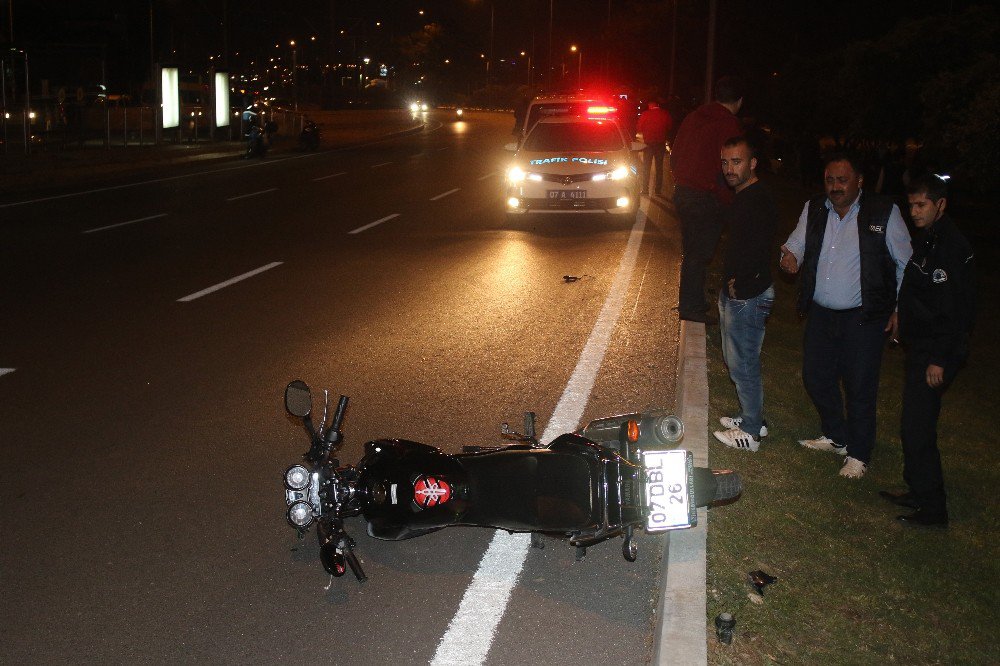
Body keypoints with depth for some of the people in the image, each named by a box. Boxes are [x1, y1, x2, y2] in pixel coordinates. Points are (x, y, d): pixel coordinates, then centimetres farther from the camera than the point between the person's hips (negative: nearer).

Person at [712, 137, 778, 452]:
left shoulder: (758, 201, -21)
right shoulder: (742, 197, 11)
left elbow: (756, 252, -27)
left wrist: (738, 283, -16)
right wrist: (728, 285, 11)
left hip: (747, 296, -10)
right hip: (733, 293, 10)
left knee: (743, 364, -1)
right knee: (737, 359, 20)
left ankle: (751, 432, 10)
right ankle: (753, 417, 34)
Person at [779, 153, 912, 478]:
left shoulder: (884, 212, -7)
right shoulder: (813, 209, 4)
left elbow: (906, 264, -1)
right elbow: (796, 243, 8)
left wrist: (901, 308, -2)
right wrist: (790, 257, -17)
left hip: (863, 317, -5)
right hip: (820, 313, 5)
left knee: (860, 386, 2)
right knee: (816, 377, 14)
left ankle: (858, 454, 20)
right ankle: (836, 437, 37)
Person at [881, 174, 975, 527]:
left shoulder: (950, 246, -19)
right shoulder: (926, 239, 11)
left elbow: (953, 308, -22)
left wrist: (939, 359, -22)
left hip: (935, 352, -10)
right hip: (920, 346, 10)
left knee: (917, 428, -5)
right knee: (915, 424, 17)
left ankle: (932, 507, 5)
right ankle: (920, 493, 29)